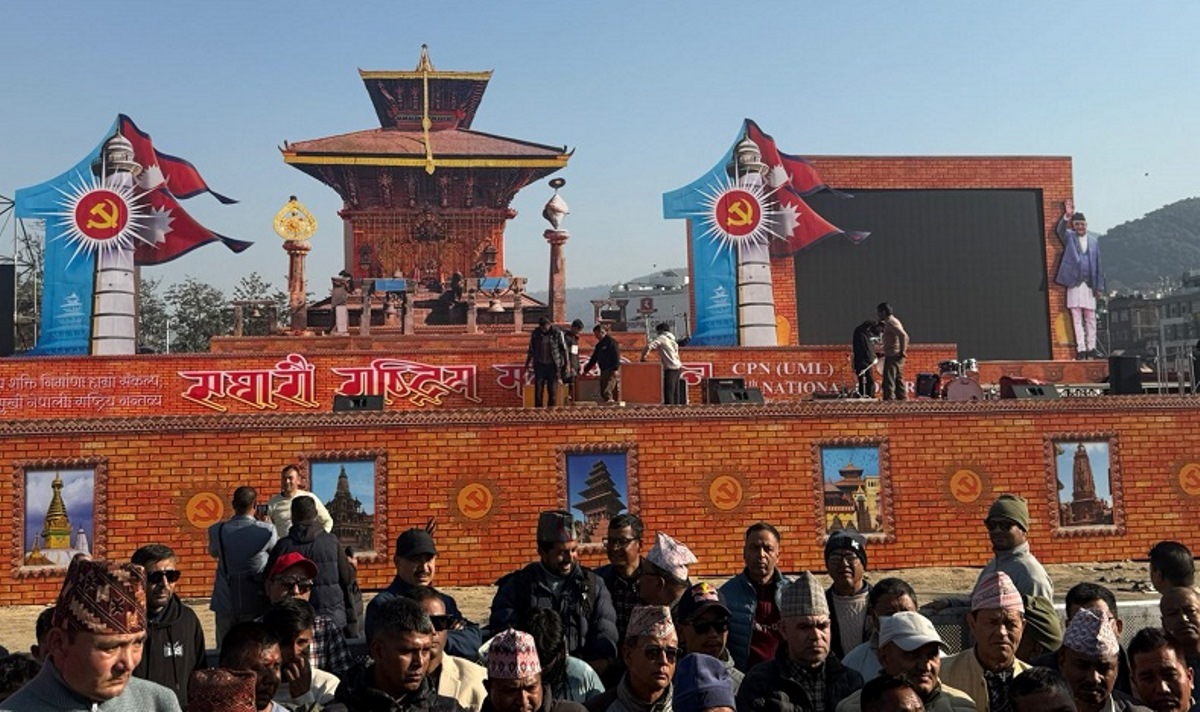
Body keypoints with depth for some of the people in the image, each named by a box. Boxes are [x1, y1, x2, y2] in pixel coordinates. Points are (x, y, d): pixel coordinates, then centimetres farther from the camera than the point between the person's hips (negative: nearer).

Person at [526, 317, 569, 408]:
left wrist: (566, 363, -4)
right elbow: (531, 349, 11)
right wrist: (528, 362, 15)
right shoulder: (535, 333, 0)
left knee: (553, 389, 1)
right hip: (540, 365, 2)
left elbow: (564, 349, -2)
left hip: (553, 365, -2)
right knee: (538, 388, -1)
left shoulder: (557, 333, -7)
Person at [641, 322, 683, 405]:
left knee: (668, 392, -10)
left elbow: (649, 347, -18)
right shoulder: (672, 339, 21)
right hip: (677, 367, 9)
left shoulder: (661, 338, -6)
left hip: (670, 368, -9)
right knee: (675, 393, 10)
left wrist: (643, 357, -6)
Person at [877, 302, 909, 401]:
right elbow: (905, 336, 24)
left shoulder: (890, 322, -12)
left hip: (892, 356, -11)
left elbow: (903, 335, -25)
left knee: (888, 382, -12)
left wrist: (902, 351, -21)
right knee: (899, 381, 13)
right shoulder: (893, 321, 19)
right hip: (897, 356, 11)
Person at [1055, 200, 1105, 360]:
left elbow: (1098, 265, 10)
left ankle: (1091, 348, 12)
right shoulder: (1069, 237, 7)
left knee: (1090, 319, 6)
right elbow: (1059, 230, -17)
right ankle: (1081, 349, 0)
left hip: (1089, 284, 2)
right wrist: (1067, 215, -33)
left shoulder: (1093, 240, 11)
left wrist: (1099, 287, 5)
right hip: (1074, 284, -2)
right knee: (1077, 319, -1)